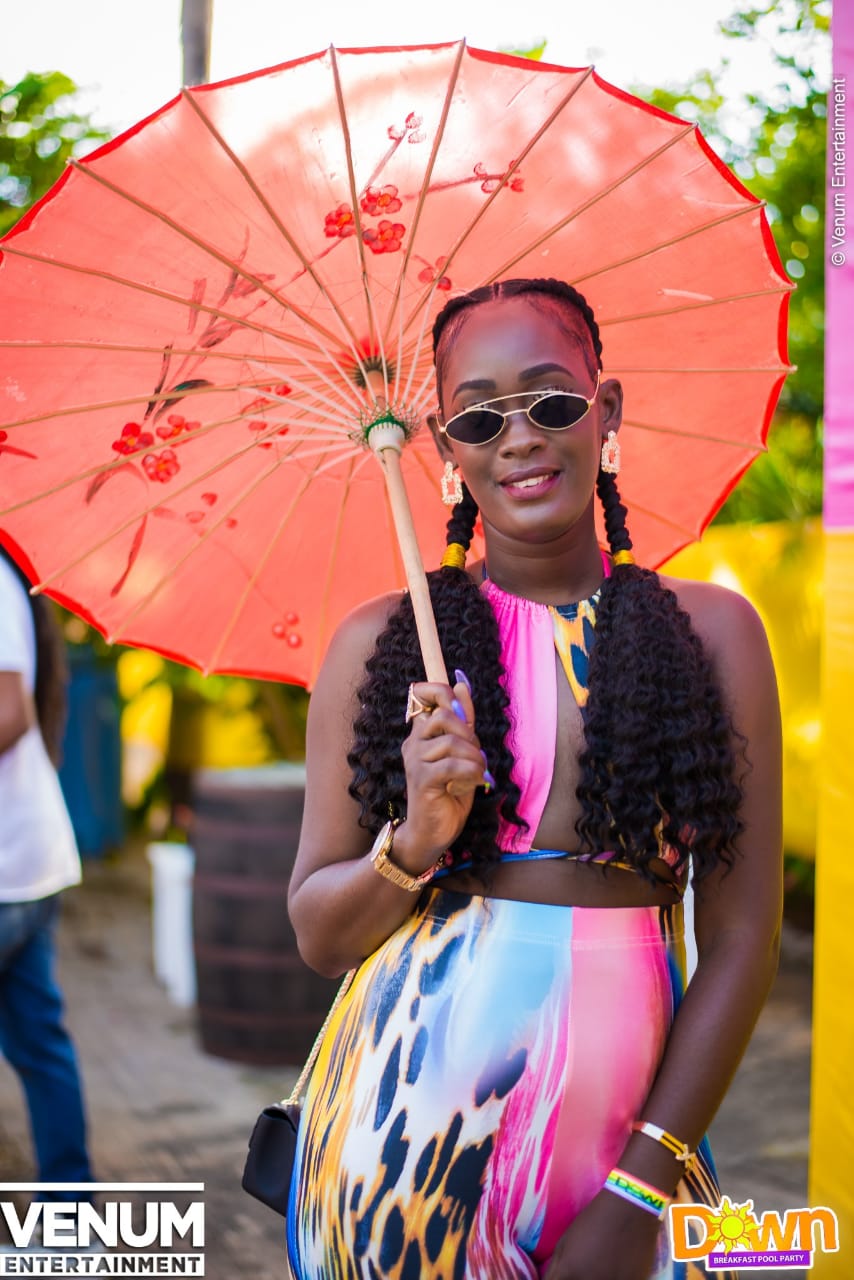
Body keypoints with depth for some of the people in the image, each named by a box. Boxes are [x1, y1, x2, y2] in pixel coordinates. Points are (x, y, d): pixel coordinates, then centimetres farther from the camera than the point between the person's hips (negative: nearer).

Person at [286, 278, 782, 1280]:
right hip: (407, 1113, 1)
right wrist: (415, 843, -16)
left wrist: (641, 1195, -9)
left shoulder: (711, 630, -1)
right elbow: (317, 935, 4)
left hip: (627, 1115, 0)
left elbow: (742, 941, -3)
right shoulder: (377, 643, 0)